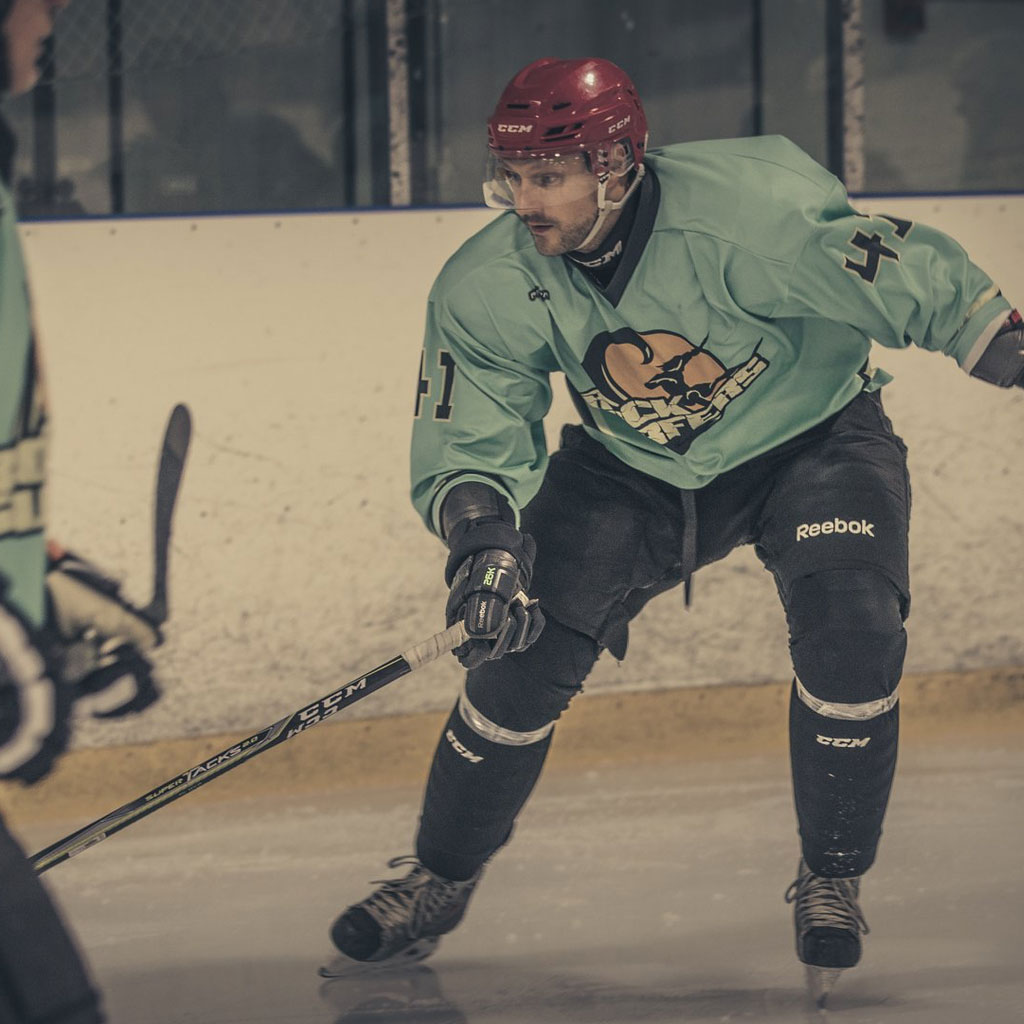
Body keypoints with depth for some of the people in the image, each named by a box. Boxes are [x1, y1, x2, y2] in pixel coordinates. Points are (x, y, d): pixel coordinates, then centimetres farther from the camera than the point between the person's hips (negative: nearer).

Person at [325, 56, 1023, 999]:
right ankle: (439, 881, 12)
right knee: (524, 649, -9)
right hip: (628, 470, 3)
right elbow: (467, 443, -13)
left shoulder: (749, 211, -35)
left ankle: (832, 878, -4)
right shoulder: (486, 290, -21)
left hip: (809, 436, -3)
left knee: (852, 629, -25)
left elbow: (918, 283, -26)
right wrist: (484, 539, -31)